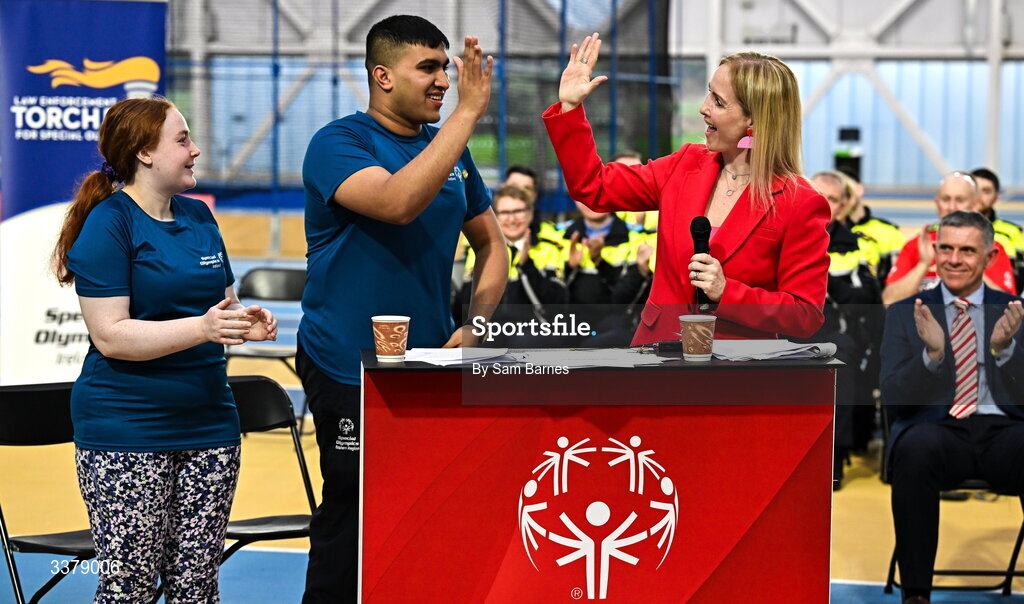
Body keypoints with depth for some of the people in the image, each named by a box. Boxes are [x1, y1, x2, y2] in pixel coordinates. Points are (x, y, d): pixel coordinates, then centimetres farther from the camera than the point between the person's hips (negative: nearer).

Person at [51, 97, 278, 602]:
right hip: (125, 434, -6)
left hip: (208, 427, 7)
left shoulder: (198, 216, 14)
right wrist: (202, 328, -25)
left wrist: (244, 322, 0)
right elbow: (110, 335, -16)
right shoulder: (108, 224, -8)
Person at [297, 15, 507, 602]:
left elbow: (492, 245, 17)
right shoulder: (338, 144, -10)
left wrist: (474, 327, 1)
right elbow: (397, 202, -30)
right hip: (351, 371, -6)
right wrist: (469, 111, -29)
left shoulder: (451, 151, 10)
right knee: (350, 517, -1)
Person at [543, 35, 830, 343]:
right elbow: (595, 187, 16)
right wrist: (569, 106, 11)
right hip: (657, 349, 4)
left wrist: (727, 292, -18)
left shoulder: (800, 205, -8)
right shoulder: (686, 165, 9)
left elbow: (806, 316, -8)